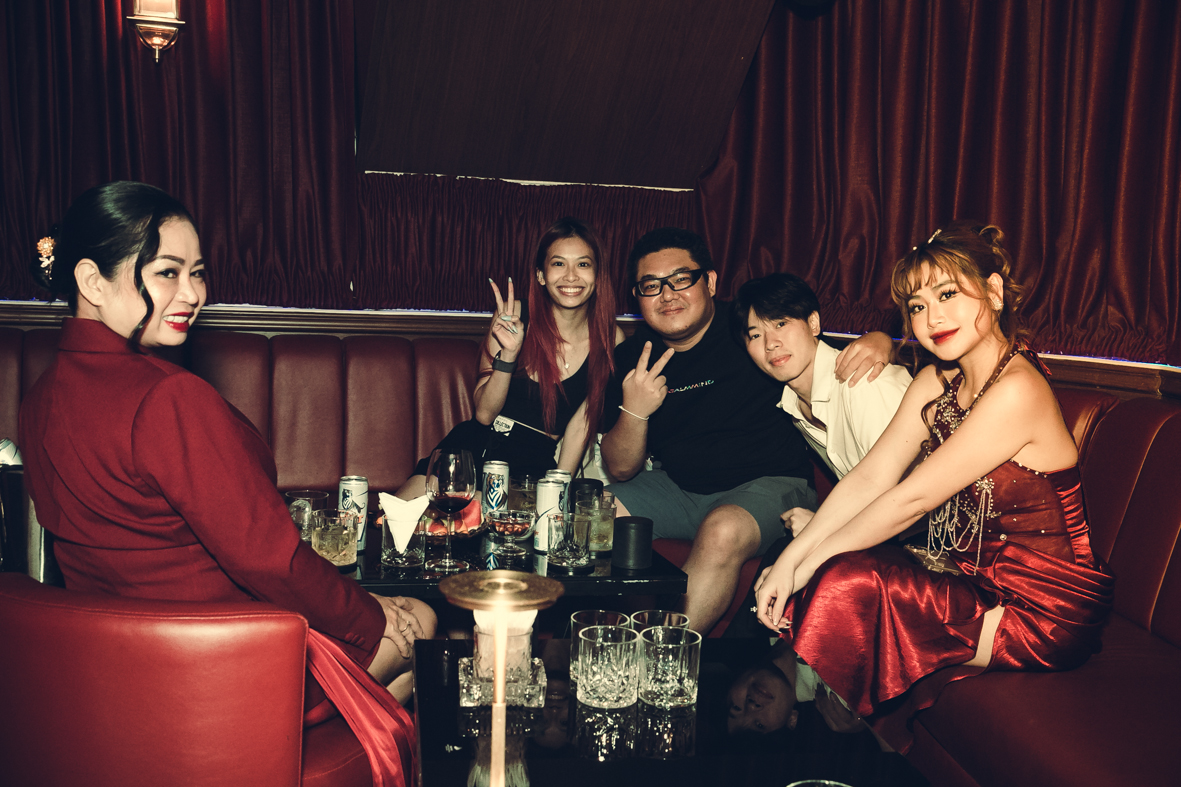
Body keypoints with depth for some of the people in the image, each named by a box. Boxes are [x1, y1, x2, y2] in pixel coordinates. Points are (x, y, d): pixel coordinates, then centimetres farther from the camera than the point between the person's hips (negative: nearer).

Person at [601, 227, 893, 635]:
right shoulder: (632, 357, 0)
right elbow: (620, 469, 0)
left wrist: (877, 342, -28)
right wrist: (633, 412, -20)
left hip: (770, 485, -4)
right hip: (676, 488, 5)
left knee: (723, 531, -35)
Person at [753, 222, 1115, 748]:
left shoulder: (1016, 393, -24)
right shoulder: (937, 381, 3)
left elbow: (912, 498, -23)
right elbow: (868, 478, -4)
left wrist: (814, 558, -15)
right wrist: (790, 558, -14)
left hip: (1043, 614, -7)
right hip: (976, 581, 8)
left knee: (849, 584, -21)